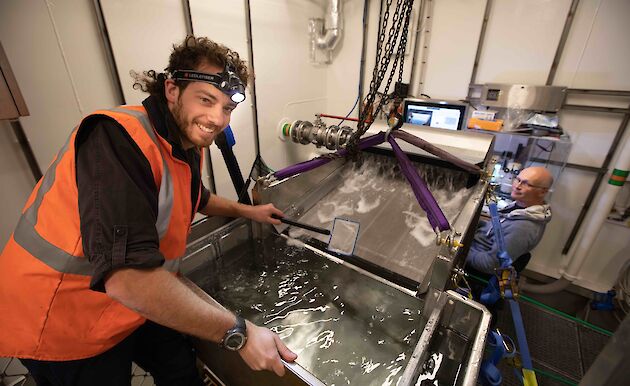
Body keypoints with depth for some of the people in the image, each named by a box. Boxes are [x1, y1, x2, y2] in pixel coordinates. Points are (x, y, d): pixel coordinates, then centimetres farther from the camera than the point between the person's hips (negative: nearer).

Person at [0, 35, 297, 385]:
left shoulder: (187, 145, -4)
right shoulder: (118, 136, -32)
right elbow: (127, 277, -41)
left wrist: (246, 211, 19)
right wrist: (237, 333, -35)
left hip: (141, 304, 7)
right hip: (65, 325, -7)